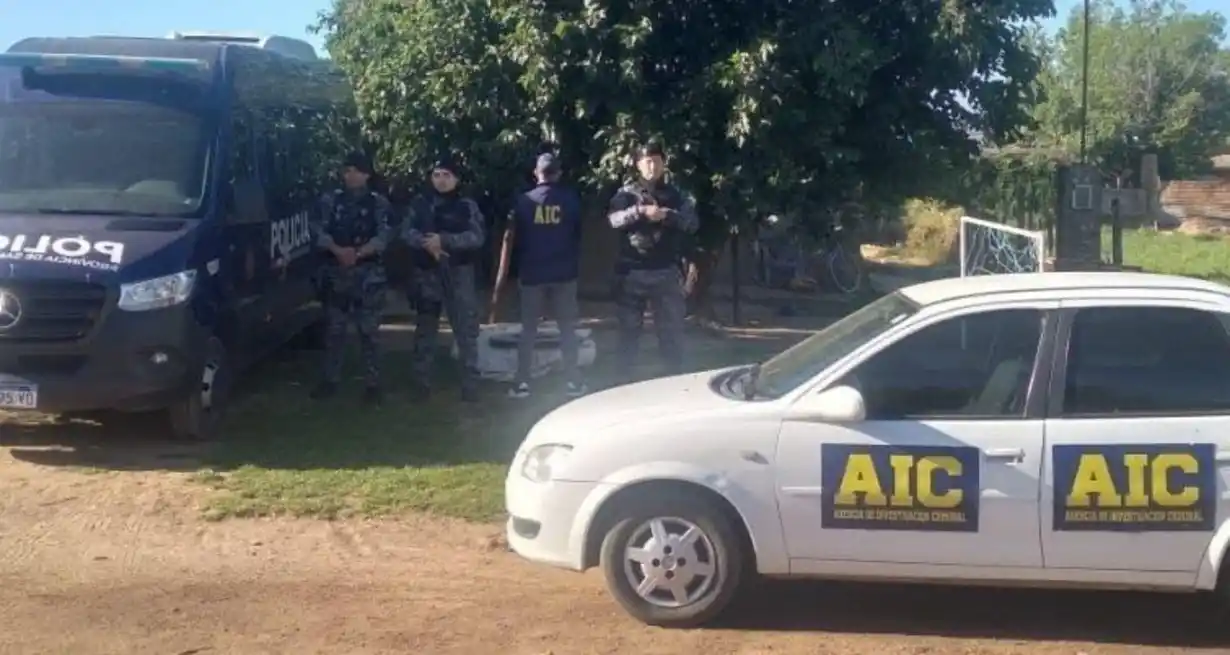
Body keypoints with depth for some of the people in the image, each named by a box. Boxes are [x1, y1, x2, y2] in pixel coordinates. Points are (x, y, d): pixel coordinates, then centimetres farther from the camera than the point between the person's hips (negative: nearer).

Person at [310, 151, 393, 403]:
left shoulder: (378, 203, 3)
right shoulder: (330, 200, 7)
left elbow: (382, 238, -8)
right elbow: (319, 232, -2)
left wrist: (358, 253, -23)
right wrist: (338, 250, -21)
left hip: (368, 274, -2)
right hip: (335, 272, 2)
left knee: (368, 331, 0)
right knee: (334, 330, 9)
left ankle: (372, 384, 5)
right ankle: (331, 380, 17)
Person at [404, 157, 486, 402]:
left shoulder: (467, 206, 4)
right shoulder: (420, 205, 10)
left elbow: (476, 237, -8)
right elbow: (407, 232, -1)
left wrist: (443, 240, -19)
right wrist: (427, 243, -21)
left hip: (459, 273, -2)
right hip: (428, 274, 2)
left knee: (466, 330, -4)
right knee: (425, 330, 10)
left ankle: (470, 386, 2)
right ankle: (422, 385, 18)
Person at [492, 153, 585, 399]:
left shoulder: (523, 201, -3)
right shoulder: (571, 199, 0)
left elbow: (509, 239, -6)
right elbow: (579, 235, 7)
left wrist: (500, 280, -6)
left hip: (532, 275, 0)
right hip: (564, 274, 0)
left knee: (528, 329, 8)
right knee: (567, 328, 8)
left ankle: (522, 382, 5)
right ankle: (573, 381, 8)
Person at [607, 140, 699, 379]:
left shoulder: (676, 194, 8)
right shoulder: (627, 193, 6)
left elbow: (692, 222, -5)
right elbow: (615, 219, -11)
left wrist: (667, 215, -23)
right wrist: (641, 211, -27)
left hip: (666, 272, 0)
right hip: (632, 271, 0)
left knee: (672, 329, 3)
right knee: (629, 329, 7)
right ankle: (623, 378, 16)